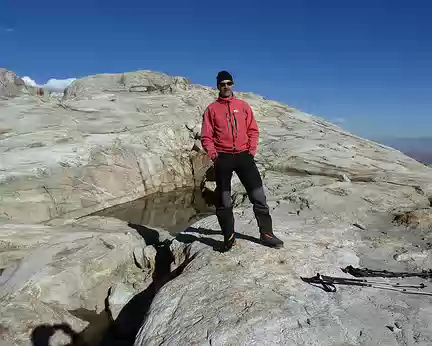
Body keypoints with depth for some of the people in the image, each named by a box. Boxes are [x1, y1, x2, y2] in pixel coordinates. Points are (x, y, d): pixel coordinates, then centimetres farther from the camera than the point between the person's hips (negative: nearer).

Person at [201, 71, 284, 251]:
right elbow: (206, 137, 4)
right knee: (223, 200, 3)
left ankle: (266, 233, 9)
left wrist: (252, 150, -2)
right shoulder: (212, 109, 8)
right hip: (223, 158, -1)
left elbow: (253, 130, 10)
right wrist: (213, 155, -9)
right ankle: (228, 236, 15)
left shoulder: (243, 106, 13)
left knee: (258, 196, -2)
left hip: (243, 155, 1)